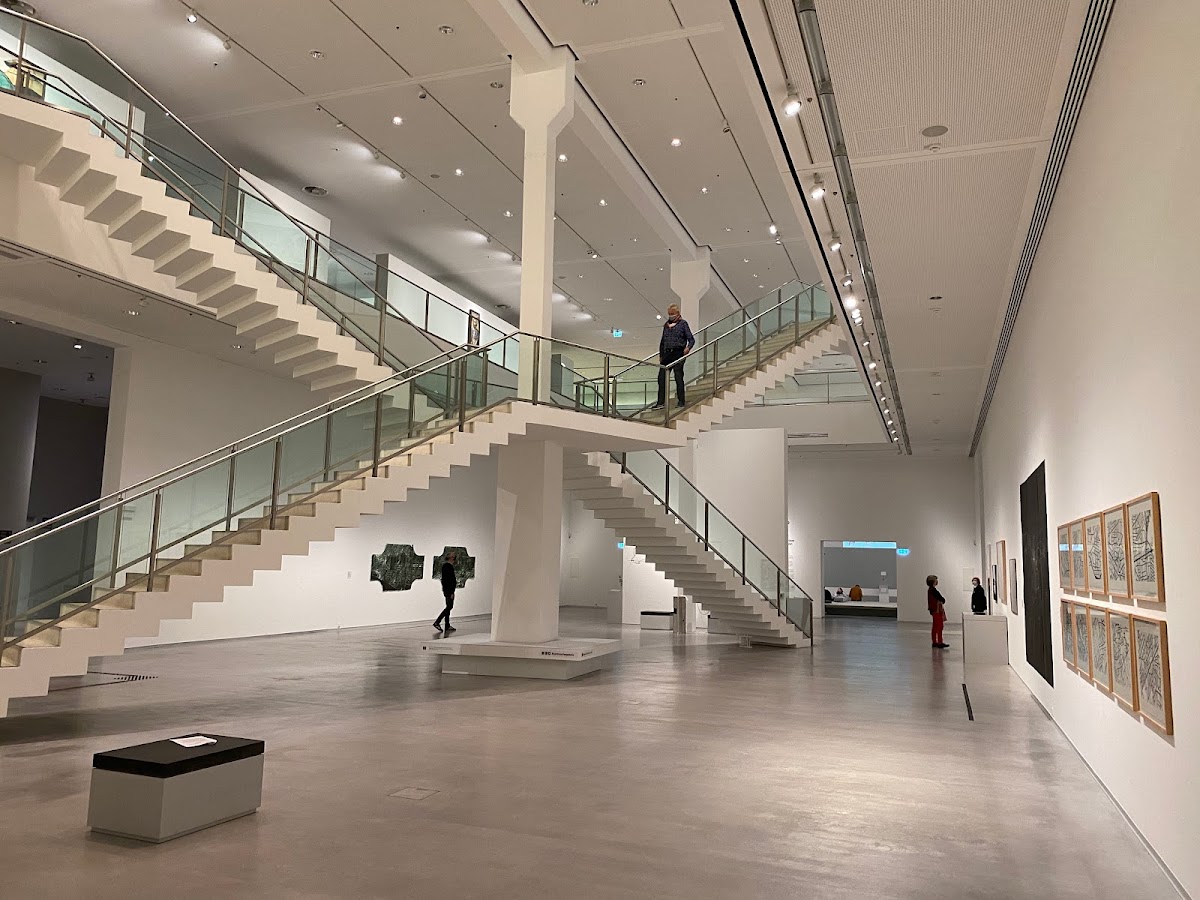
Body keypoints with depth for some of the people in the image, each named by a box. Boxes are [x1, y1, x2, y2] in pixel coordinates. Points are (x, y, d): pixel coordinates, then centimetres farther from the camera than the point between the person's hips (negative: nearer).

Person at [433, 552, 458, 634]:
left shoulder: (446, 565, 13)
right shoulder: (448, 566, -17)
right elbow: (449, 580, -21)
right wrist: (451, 592, -21)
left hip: (447, 590, 10)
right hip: (449, 590, -10)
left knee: (449, 607, 12)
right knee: (449, 606, -8)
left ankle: (447, 626, 17)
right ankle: (437, 622, -9)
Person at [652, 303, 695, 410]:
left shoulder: (683, 323, 1)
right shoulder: (666, 325, 17)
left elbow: (691, 339, -2)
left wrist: (688, 347, -20)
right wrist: (661, 355, 18)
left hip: (678, 353, -5)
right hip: (667, 354, 5)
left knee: (678, 378, -2)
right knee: (661, 377, -1)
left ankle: (682, 401, 8)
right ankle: (661, 402, 4)